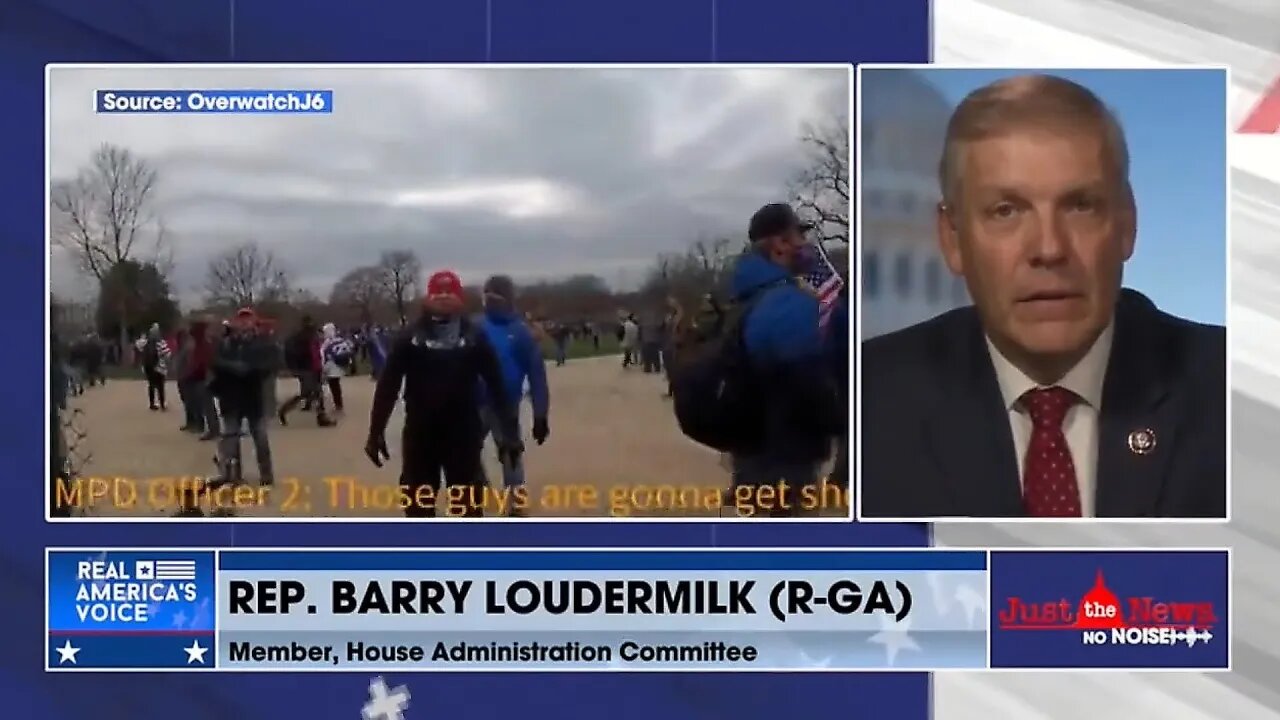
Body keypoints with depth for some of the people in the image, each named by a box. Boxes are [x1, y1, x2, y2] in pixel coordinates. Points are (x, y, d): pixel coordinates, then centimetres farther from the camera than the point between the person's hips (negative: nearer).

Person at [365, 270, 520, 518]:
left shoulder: (474, 337, -2)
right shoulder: (411, 337, -3)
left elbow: (496, 385, 0)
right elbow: (387, 386, -1)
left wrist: (509, 431, -3)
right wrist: (376, 432, -2)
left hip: (463, 433, 0)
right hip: (420, 434, 0)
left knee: (468, 505, 6)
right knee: (418, 505, 10)